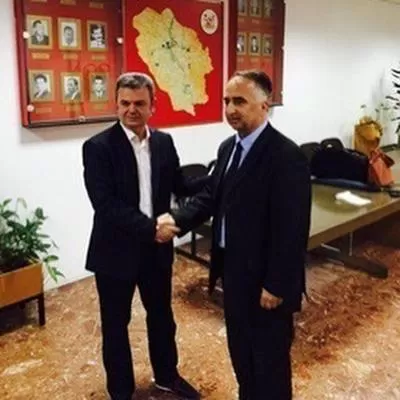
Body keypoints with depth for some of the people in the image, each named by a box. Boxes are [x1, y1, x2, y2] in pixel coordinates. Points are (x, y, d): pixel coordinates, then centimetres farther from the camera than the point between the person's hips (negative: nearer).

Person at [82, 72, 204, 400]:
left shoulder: (164, 142, 2)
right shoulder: (98, 147, -14)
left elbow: (181, 187, 6)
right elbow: (105, 205, -22)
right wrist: (150, 228, -26)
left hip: (156, 247, 5)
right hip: (116, 250, -4)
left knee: (162, 315, 21)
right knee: (116, 324, 12)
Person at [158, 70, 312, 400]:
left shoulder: (286, 155, -21)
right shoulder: (229, 147, 6)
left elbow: (291, 229, -21)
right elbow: (212, 196, 10)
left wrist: (276, 285, -19)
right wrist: (178, 219, -7)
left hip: (265, 277, -8)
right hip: (233, 267, 8)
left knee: (270, 357, 12)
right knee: (240, 349, 24)